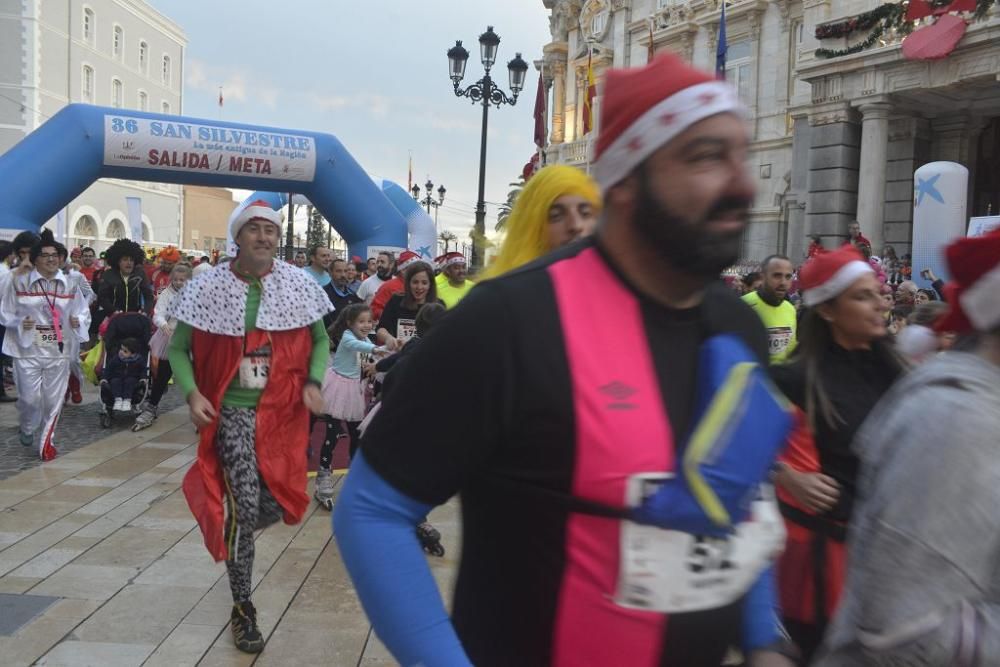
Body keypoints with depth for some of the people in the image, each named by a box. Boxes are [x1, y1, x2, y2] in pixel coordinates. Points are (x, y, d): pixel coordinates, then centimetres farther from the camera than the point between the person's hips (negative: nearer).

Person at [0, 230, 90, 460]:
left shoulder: (70, 284, 1)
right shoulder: (19, 282, -5)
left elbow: (83, 312, 9)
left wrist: (78, 322, -13)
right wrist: (19, 323, -17)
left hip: (58, 351, 2)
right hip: (28, 349, -2)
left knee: (53, 399, 6)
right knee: (30, 398, 3)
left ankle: (45, 441, 23)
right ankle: (26, 428, 36)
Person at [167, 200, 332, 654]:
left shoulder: (298, 285, -2)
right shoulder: (210, 287, -7)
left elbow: (320, 341, 10)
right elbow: (177, 349, 2)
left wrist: (313, 383, -8)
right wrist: (192, 394, -14)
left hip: (282, 411, 3)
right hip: (231, 410, -3)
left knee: (279, 503, 5)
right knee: (245, 504, -11)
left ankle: (229, 526, 44)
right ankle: (242, 610, 9)